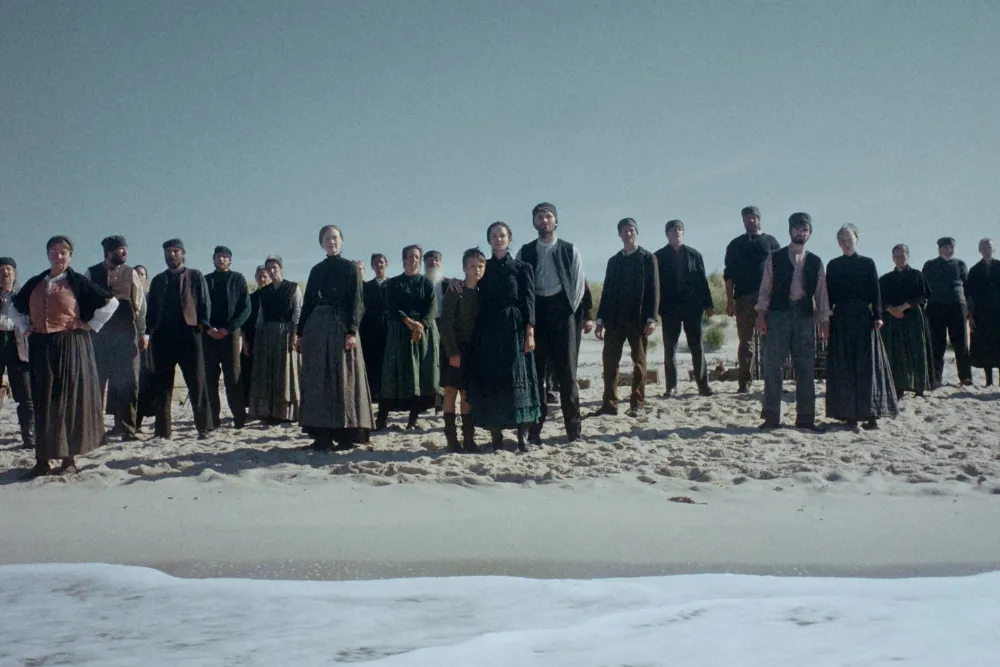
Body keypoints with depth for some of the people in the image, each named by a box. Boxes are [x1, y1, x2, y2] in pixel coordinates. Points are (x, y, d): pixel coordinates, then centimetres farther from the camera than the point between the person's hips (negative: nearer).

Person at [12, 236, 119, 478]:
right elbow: (17, 308, 28)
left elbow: (110, 302, -3)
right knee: (42, 402, 5)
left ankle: (70, 460, 5)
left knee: (70, 400, -1)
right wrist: (24, 329, 14)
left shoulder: (78, 282, -1)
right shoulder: (35, 284, 12)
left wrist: (90, 325, -5)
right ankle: (43, 460, 10)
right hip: (41, 348, 4)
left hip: (70, 347, -4)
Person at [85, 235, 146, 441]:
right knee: (96, 380, 3)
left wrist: (142, 333, 3)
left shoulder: (131, 274, 9)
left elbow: (140, 305, 7)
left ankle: (126, 428, 3)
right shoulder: (91, 273, 6)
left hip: (126, 333, 1)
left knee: (128, 382, -2)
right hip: (98, 332, -1)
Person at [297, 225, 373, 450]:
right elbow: (308, 302, 15)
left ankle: (347, 433, -5)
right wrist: (301, 333, 9)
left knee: (344, 378, -6)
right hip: (317, 326, 5)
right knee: (318, 379, 2)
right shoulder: (317, 270, 15)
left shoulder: (350, 268, 3)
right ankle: (323, 433, 5)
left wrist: (352, 331, -16)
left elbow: (356, 301, -5)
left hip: (341, 326, -5)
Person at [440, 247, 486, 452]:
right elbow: (446, 323, -11)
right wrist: (452, 352, -16)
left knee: (467, 393, 5)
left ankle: (468, 438, 6)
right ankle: (451, 438, 0)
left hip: (473, 350, 4)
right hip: (454, 349, -4)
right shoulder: (454, 291, -7)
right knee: (451, 392, -2)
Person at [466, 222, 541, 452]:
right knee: (490, 380, -1)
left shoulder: (522, 268, 5)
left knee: (517, 378, -5)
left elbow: (529, 301, 0)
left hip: (514, 329, -2)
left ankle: (522, 435, -2)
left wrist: (530, 332, -9)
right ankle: (496, 435, 2)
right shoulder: (483, 267, 13)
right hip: (487, 330, 2)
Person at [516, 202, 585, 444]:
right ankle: (534, 429, 3)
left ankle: (573, 429, 2)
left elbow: (579, 283, 6)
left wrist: (570, 310, 0)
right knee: (535, 372, 0)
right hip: (535, 314, 1)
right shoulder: (525, 252, 10)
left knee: (567, 371, -2)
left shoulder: (569, 250, 7)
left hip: (561, 313, -1)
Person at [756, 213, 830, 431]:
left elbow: (821, 293, 12)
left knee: (806, 368, 3)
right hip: (778, 315, -2)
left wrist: (824, 321, 7)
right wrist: (761, 313, -5)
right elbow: (765, 288, 4)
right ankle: (772, 417, 1)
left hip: (805, 316, 2)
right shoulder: (775, 258, 6)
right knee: (772, 366, -3)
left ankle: (805, 417, 9)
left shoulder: (815, 262, 12)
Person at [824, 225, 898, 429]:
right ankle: (849, 413, 2)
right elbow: (829, 293, 8)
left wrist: (877, 316, -7)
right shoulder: (833, 265, 10)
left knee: (868, 365, -3)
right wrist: (827, 317, 0)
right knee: (843, 367, -1)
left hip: (863, 318, -1)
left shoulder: (867, 263, 7)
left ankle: (871, 414, -3)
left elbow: (875, 291, 2)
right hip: (841, 320, 1)